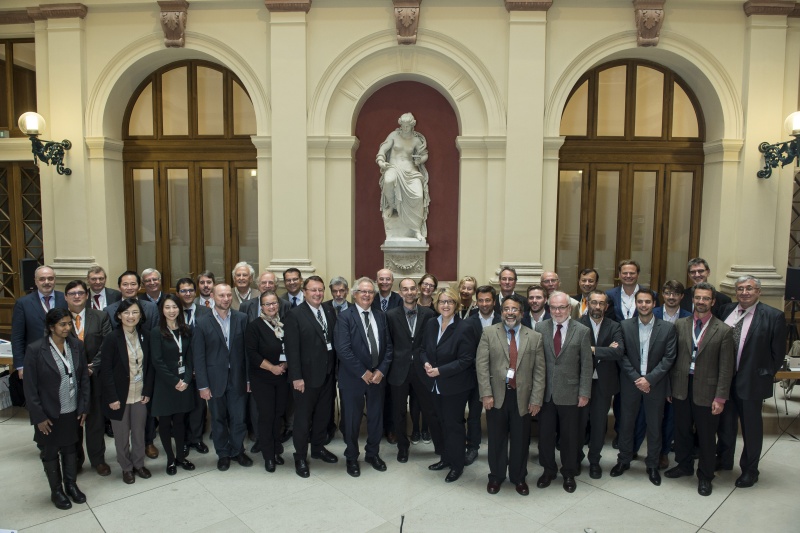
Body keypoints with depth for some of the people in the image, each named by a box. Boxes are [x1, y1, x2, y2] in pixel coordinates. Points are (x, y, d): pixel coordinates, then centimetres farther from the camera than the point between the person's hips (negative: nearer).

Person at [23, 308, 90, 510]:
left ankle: (71, 485, 37)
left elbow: (84, 378, 1)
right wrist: (39, 416, -12)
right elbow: (30, 387, -12)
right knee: (51, 452, 15)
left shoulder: (76, 345, -5)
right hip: (49, 413, -3)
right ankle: (56, 491, 32)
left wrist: (84, 407, 1)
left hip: (72, 411, 3)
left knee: (70, 448, 19)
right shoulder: (35, 349, -17)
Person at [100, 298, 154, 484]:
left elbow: (149, 366, 3)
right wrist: (112, 398, -15)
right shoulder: (112, 338, -13)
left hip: (140, 395, 3)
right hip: (119, 396, -3)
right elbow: (105, 370, -13)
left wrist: (148, 391, -1)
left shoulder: (145, 336, -1)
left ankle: (138, 464, 35)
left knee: (139, 432, 15)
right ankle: (126, 467, 31)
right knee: (122, 435, 12)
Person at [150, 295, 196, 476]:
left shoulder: (186, 331, 4)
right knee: (165, 422, 7)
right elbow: (157, 361, -12)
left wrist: (186, 380, -9)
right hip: (165, 384, -3)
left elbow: (189, 357, 4)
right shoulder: (157, 332, -8)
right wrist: (174, 382, -14)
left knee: (180, 420, 12)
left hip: (184, 383, 3)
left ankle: (180, 456, 23)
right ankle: (170, 459, 19)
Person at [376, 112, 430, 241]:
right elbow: (383, 149, 4)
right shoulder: (394, 135, 7)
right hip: (394, 166, -2)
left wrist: (420, 159, -4)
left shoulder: (416, 140, 11)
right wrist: (381, 161, -15)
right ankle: (391, 205, -9)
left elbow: (424, 154, 18)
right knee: (389, 180, -41)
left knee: (419, 196, -23)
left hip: (410, 170, 2)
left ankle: (417, 229, -14)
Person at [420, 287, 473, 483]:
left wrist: (440, 370, -22)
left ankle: (457, 465, 22)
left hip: (455, 385, -6)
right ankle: (446, 458, 35)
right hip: (436, 384, 6)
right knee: (443, 422, 18)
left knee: (454, 424, 6)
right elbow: (423, 349, 10)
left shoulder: (464, 328, -18)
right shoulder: (431, 324, 1)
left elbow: (466, 360, -20)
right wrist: (426, 363, -12)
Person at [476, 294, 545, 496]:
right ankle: (496, 476, 31)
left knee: (520, 440, 13)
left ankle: (519, 478, 33)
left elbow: (539, 370, 0)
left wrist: (536, 399, -5)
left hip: (522, 396, 1)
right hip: (497, 395, 0)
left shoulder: (535, 337, 2)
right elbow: (481, 364, -5)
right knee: (496, 439, 12)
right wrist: (486, 393, -12)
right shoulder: (489, 333, 0)